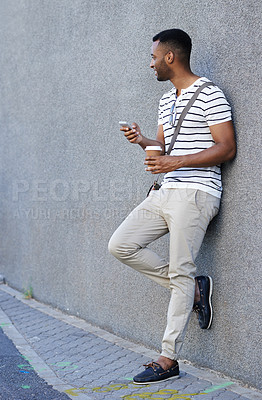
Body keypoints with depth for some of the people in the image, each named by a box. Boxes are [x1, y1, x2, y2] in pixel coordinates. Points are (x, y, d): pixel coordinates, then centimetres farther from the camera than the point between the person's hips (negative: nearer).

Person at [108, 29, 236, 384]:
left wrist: (176, 162, -21)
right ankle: (195, 288, 8)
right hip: (165, 192, 9)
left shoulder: (209, 94, -8)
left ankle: (168, 359, -1)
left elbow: (227, 148, -13)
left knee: (181, 273, -9)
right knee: (120, 245, 1)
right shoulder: (167, 101, 20)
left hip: (195, 193, -9)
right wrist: (143, 141, 4)